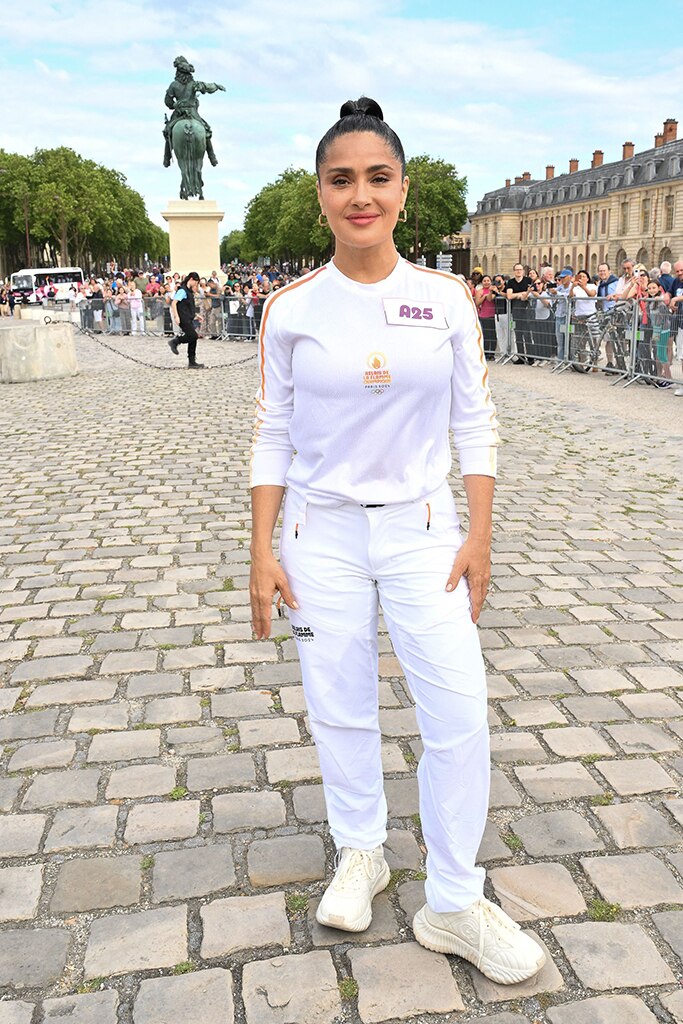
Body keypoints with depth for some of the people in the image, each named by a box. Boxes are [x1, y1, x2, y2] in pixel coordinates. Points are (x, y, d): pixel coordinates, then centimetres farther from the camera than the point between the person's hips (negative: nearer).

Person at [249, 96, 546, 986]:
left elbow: (475, 421, 2)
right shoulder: (291, 309, -3)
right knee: (341, 710, 10)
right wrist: (263, 551, -2)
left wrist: (479, 536, -2)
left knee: (460, 718, -1)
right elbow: (274, 433, 1)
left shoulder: (446, 299, -2)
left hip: (422, 529, 0)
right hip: (323, 534, 0)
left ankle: (453, 905, 19)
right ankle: (361, 855, 36)